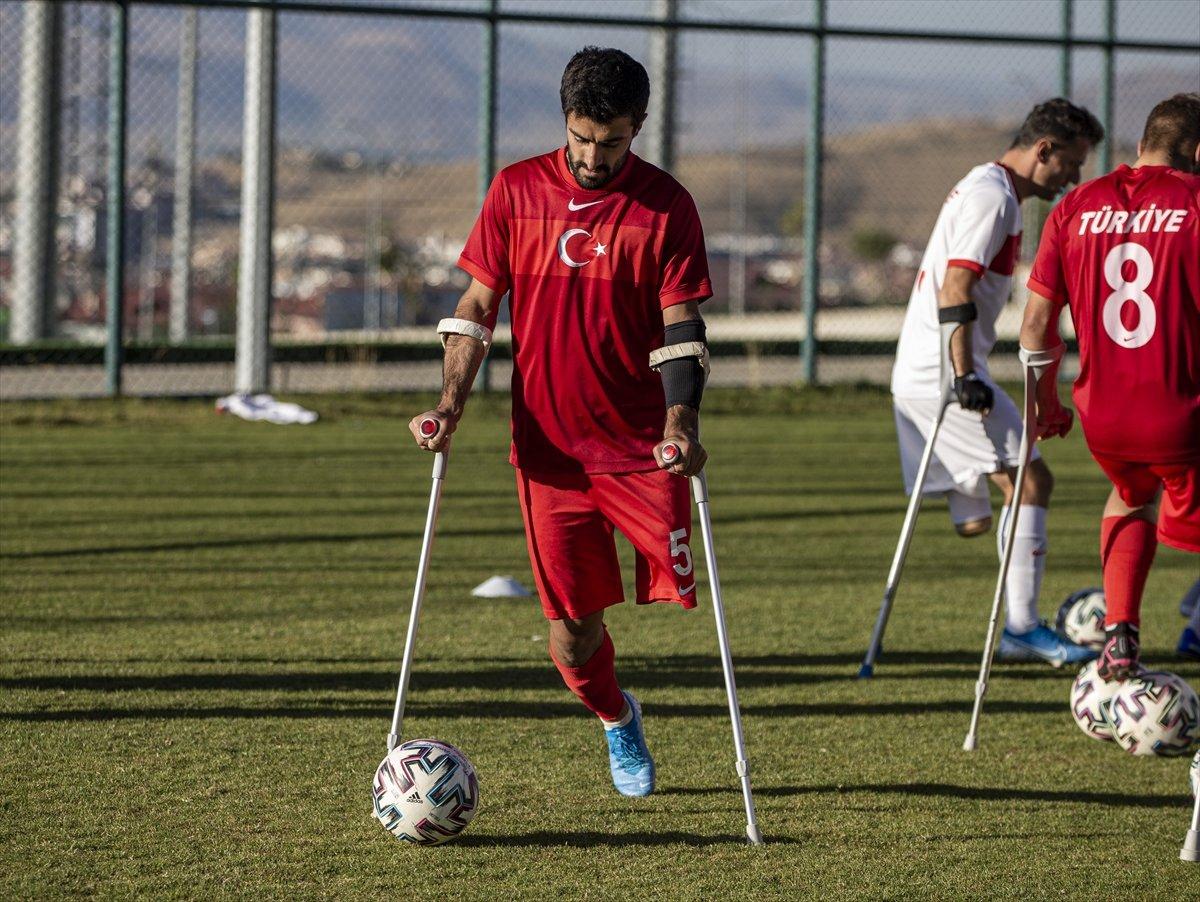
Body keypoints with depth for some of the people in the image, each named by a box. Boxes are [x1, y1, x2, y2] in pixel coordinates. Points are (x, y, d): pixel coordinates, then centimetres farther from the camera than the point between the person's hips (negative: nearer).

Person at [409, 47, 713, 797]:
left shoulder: (666, 205, -1)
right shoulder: (517, 191, 3)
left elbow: (682, 326, -5)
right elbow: (479, 304, 7)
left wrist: (682, 421, -20)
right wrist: (452, 404, -6)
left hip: (643, 444, -1)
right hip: (548, 446, 1)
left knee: (678, 588, -14)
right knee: (572, 630, 1)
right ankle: (618, 723, 32)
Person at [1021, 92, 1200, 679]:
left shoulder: (1076, 207, 6)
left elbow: (1037, 320, 7)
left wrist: (1045, 400, 20)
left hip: (1102, 416, 5)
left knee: (1131, 499, 32)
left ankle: (1119, 636, 16)